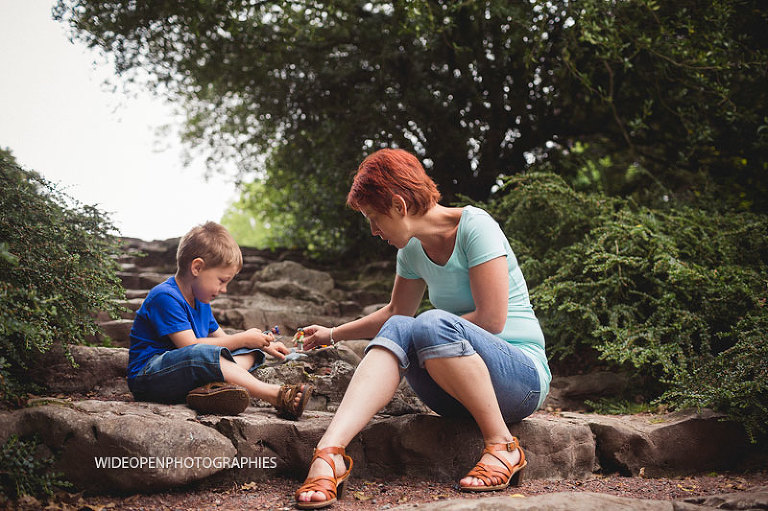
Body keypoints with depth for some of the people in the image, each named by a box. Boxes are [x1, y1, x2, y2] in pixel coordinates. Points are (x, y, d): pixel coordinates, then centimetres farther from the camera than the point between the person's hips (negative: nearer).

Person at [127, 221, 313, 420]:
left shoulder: (201, 302, 15)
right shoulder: (165, 297, -17)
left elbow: (220, 338, 23)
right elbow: (190, 346, -23)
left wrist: (265, 346, 11)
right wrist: (242, 339, -16)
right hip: (148, 375, -9)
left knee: (248, 352, 0)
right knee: (203, 353, -38)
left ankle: (215, 387, -36)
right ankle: (277, 396, -39)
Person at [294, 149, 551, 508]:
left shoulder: (474, 226, -12)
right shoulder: (412, 250, 9)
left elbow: (491, 319, -18)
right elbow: (396, 313, 27)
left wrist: (434, 331, -8)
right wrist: (333, 334, 30)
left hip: (524, 374, -6)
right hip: (456, 395, 6)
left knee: (434, 326, -32)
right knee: (397, 331, -21)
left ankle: (502, 447, -19)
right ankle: (329, 454, -39)